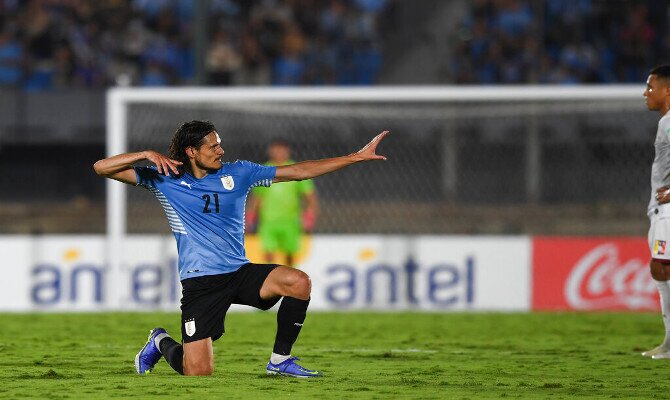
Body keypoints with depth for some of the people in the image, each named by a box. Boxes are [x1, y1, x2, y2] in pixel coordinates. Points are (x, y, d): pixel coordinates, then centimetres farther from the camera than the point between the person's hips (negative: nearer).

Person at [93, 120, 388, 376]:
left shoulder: (237, 173, 7)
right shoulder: (165, 180, 0)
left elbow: (299, 171, 8)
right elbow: (102, 168, -2)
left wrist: (356, 157, 5)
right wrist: (147, 155, -17)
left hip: (239, 272, 3)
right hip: (199, 282, -3)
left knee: (298, 282, -25)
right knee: (198, 373, -12)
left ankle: (280, 360, -7)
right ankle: (161, 343, 24)